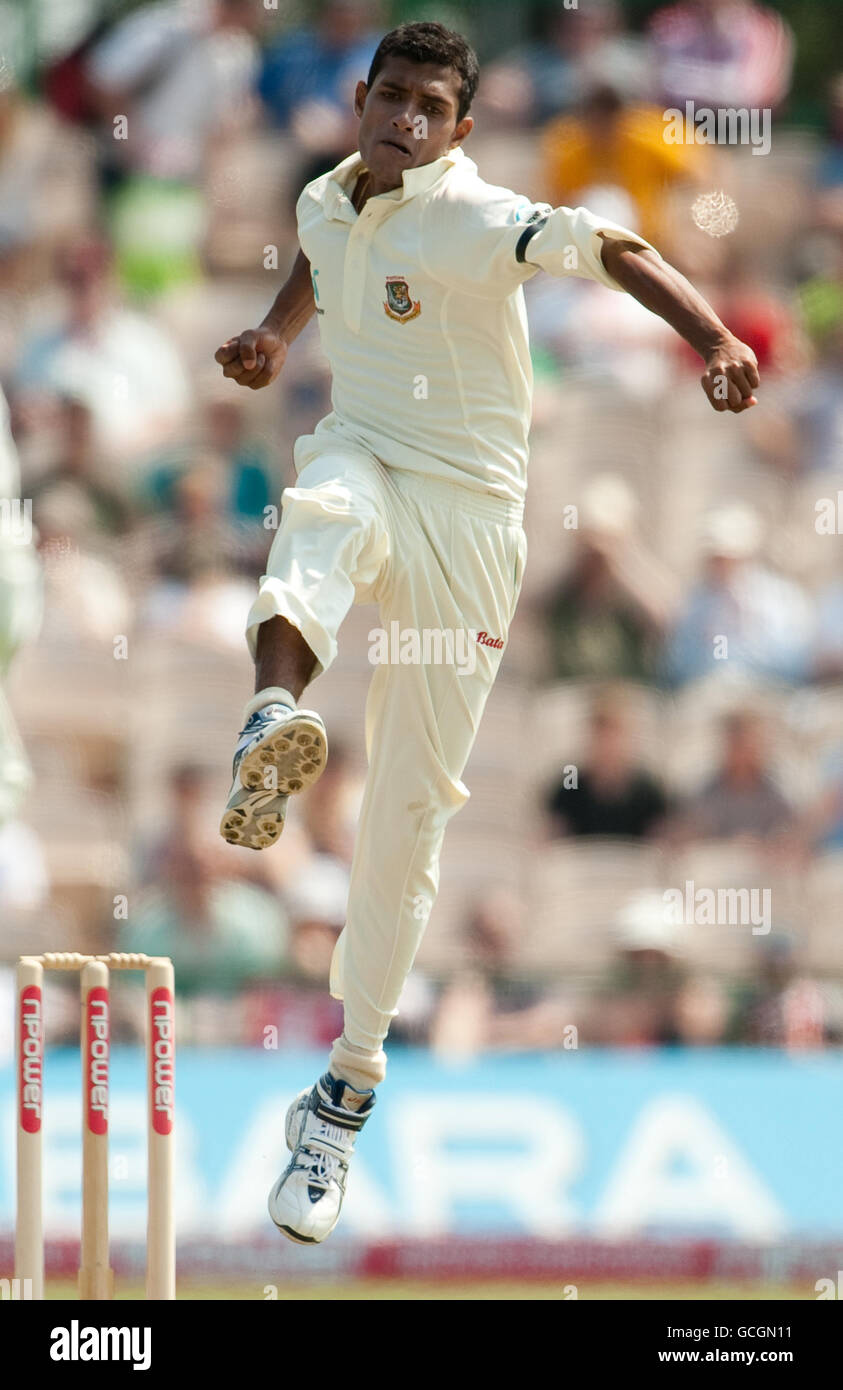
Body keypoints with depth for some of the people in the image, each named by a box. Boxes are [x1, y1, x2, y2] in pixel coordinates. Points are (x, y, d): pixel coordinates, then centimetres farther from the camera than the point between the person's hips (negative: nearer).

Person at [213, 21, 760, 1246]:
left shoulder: (478, 218, -14)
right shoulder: (325, 204, 6)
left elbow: (610, 247, -31)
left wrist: (712, 337, -48)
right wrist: (274, 336, 14)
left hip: (466, 513, -3)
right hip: (362, 454, 3)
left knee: (408, 812, -1)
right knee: (328, 513, -38)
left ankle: (347, 1090, 12)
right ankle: (274, 720, -68)